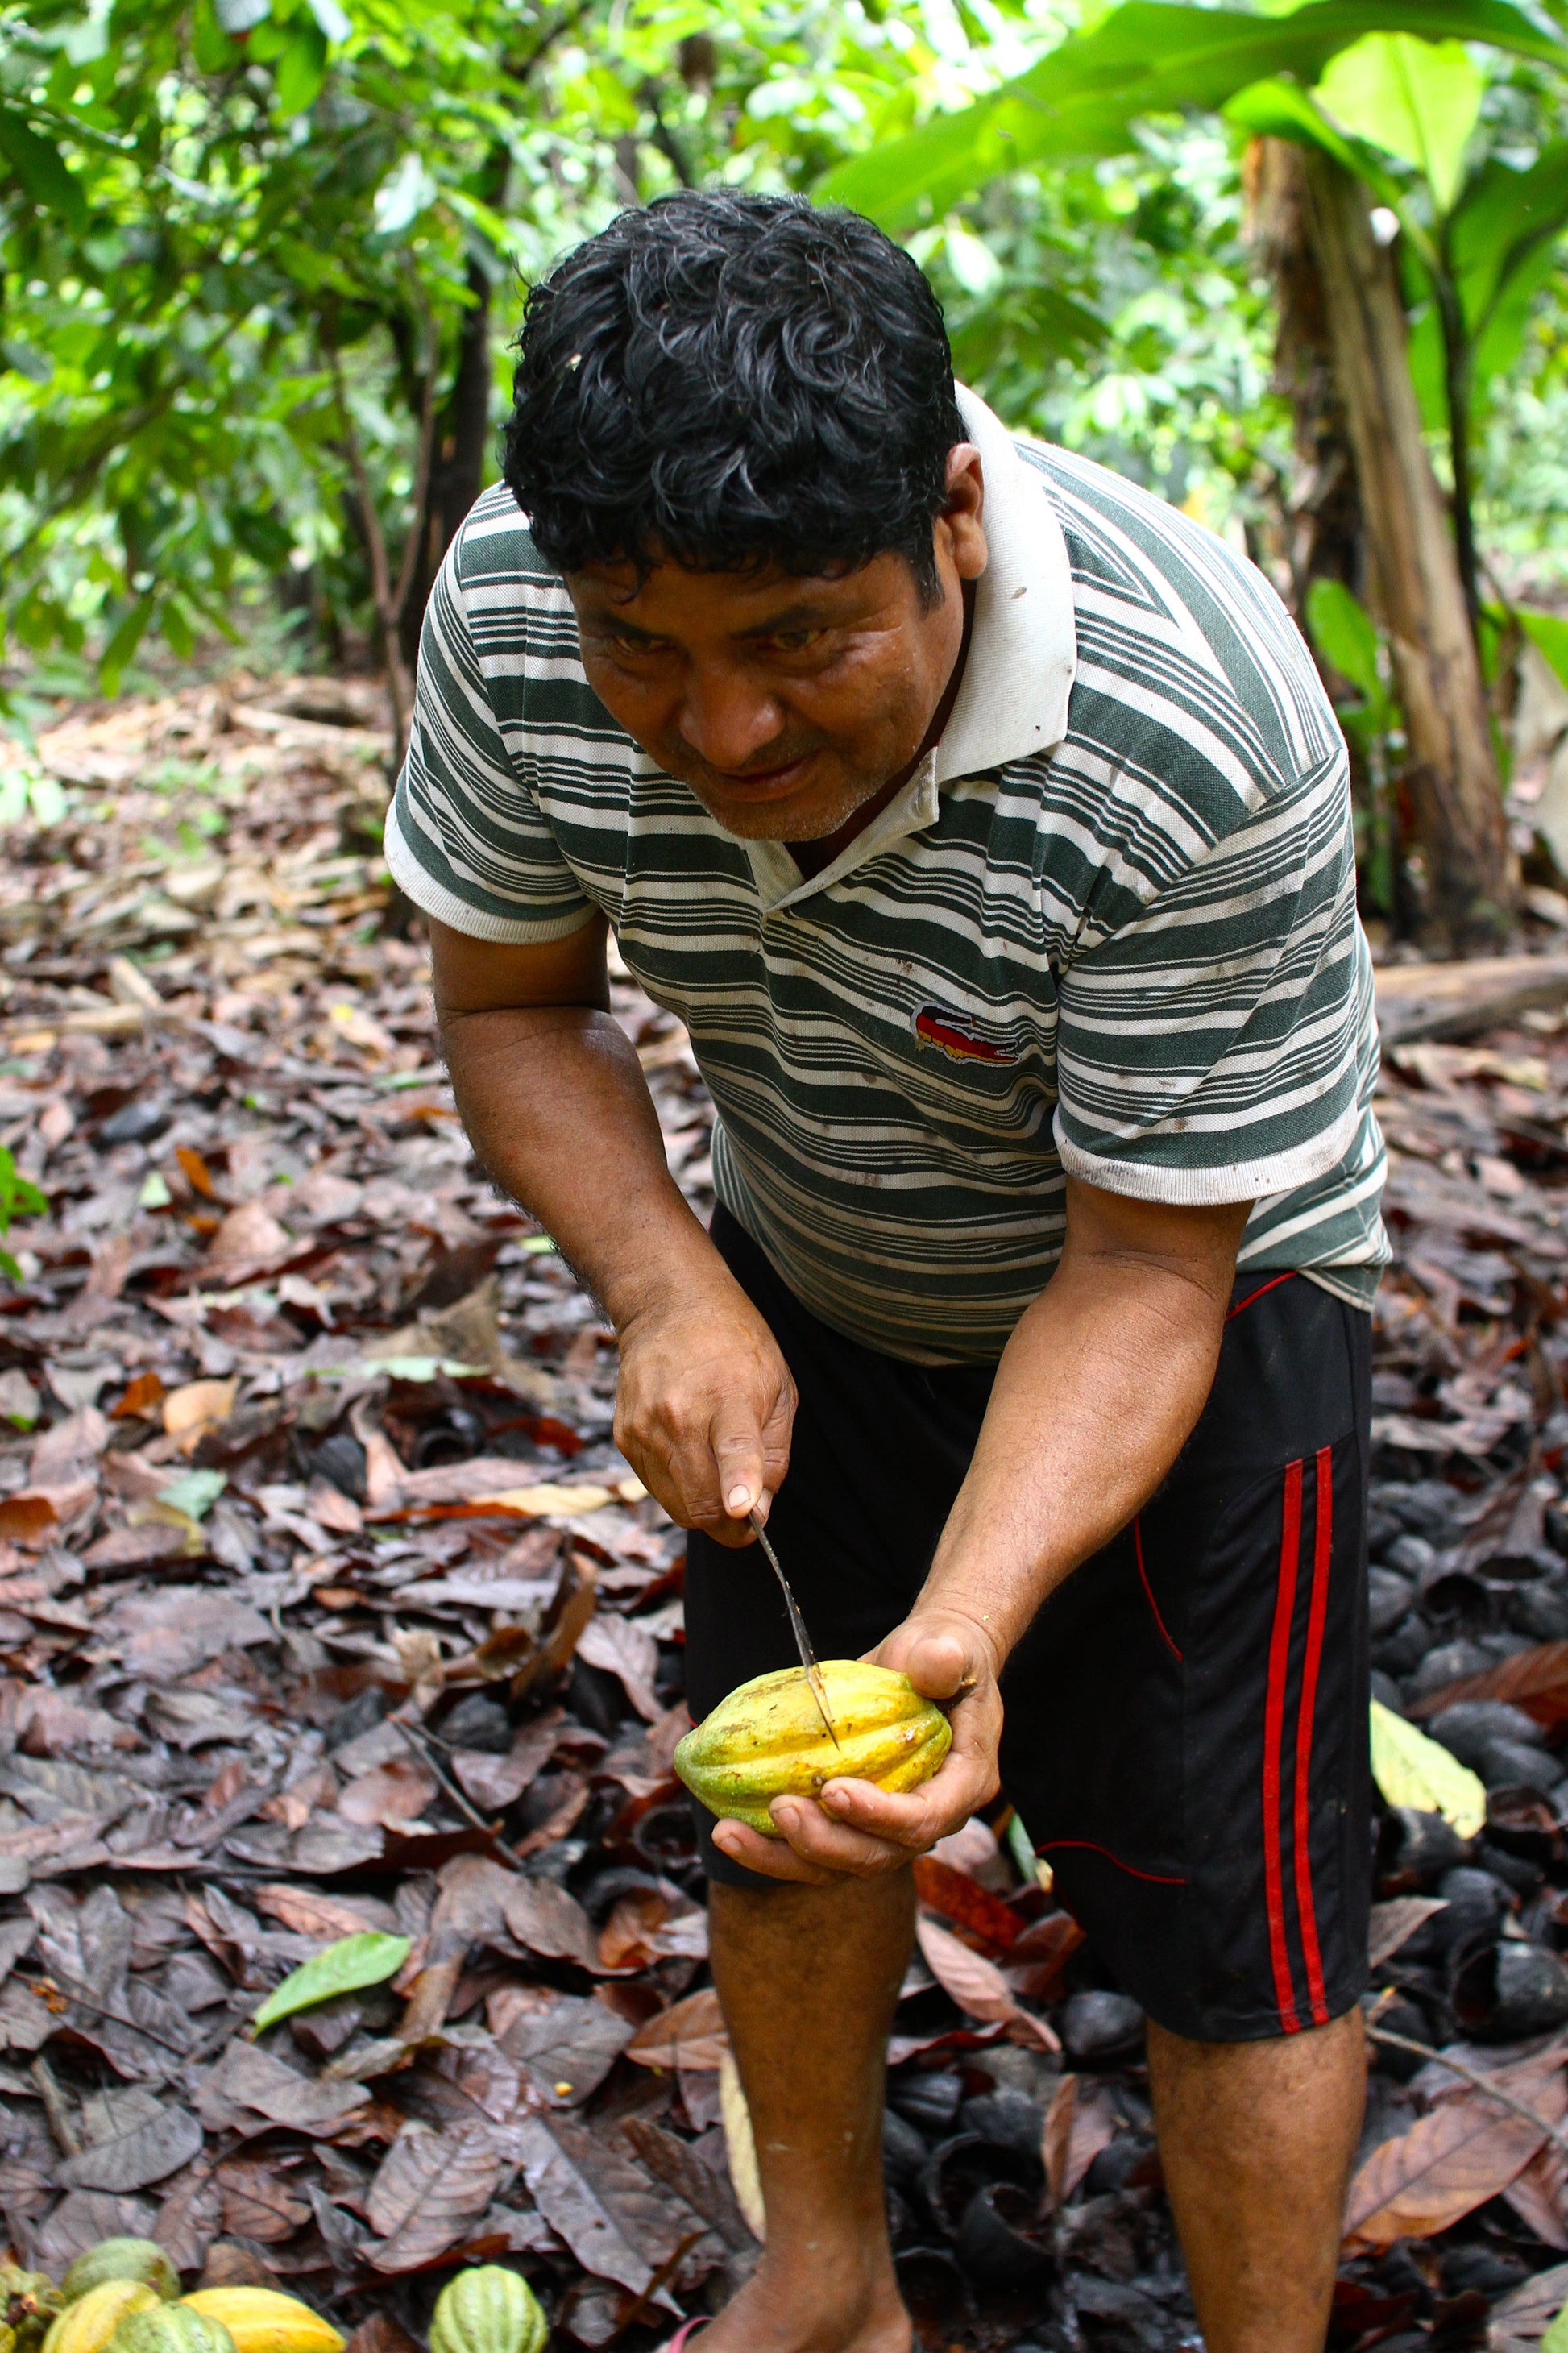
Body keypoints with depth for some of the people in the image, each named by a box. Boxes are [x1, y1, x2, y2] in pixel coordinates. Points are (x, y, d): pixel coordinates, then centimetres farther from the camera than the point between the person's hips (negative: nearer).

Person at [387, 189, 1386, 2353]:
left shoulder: (1203, 743, -37)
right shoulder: (512, 608, -24)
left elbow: (1139, 1275, -28)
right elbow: (514, 1004, -8)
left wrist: (967, 1630, -41)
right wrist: (671, 1291, -25)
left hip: (1191, 1302, -4)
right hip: (810, 1283, 5)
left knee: (1229, 1912, -2)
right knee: (778, 1801, 16)